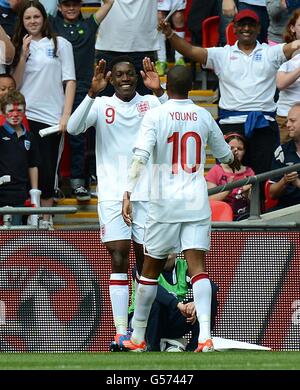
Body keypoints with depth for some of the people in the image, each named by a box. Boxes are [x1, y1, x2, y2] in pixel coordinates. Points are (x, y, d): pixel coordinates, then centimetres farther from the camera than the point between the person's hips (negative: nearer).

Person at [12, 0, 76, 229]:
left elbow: (70, 82, 3)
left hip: (50, 116, -1)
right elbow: (16, 83, 6)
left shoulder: (60, 44, 6)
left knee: (47, 170, -1)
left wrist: (66, 115, -6)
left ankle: (46, 218, 5)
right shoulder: (20, 46, 12)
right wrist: (24, 55, -4)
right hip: (23, 115, 1)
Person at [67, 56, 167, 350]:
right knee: (118, 259, -9)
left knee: (145, 260, 3)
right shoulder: (101, 105, 4)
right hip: (112, 194, -1)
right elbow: (73, 128, -12)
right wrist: (92, 93, -24)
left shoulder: (150, 103, 5)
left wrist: (159, 92, -24)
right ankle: (121, 333, -12)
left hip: (146, 193, 1)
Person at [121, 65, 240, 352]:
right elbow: (225, 154, 22)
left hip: (165, 203, -2)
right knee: (198, 267, -5)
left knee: (151, 268, 11)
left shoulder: (155, 115, -5)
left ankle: (137, 337, 20)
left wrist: (128, 193, -19)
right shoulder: (203, 116, 6)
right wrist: (235, 163, 44)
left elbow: (140, 156, -18)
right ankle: (204, 334, -22)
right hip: (197, 202, 2)